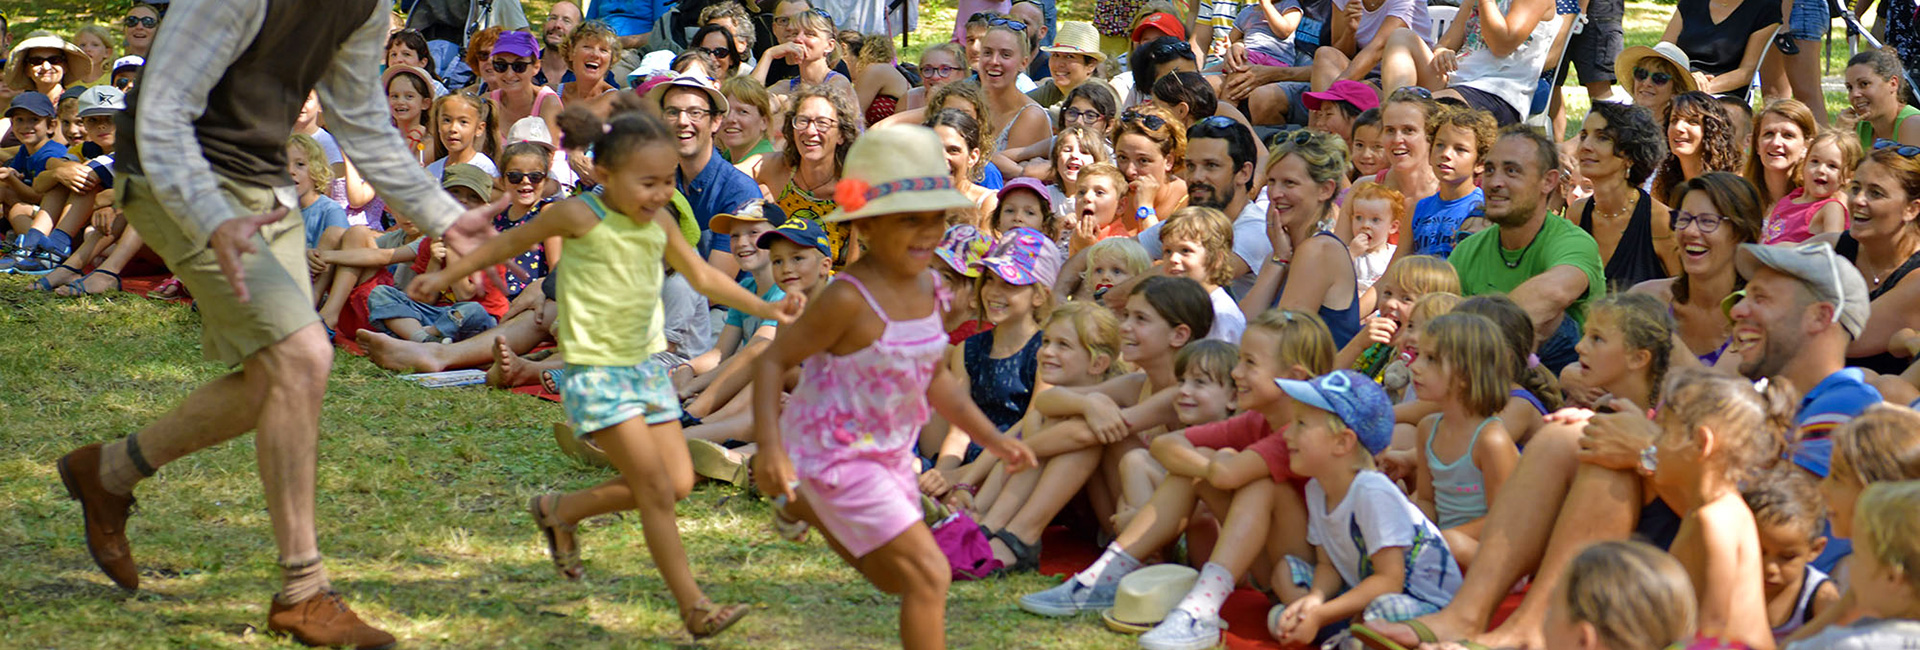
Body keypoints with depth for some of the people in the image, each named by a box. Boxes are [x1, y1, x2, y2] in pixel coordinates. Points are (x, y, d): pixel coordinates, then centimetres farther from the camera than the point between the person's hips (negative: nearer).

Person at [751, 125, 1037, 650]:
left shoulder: (927, 288, -1)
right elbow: (773, 360, -20)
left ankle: (805, 507, 47)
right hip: (838, 456, -8)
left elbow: (934, 379, 11)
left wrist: (993, 440, 4)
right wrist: (770, 448, -30)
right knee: (928, 576, -15)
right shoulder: (850, 300, -25)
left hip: (890, 455, 8)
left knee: (897, 581, 24)